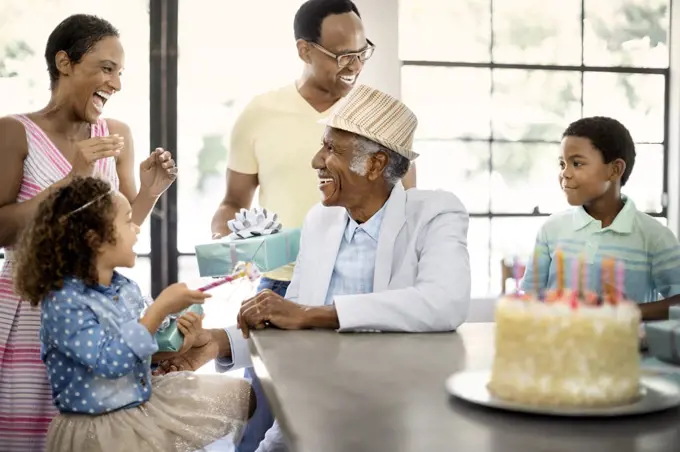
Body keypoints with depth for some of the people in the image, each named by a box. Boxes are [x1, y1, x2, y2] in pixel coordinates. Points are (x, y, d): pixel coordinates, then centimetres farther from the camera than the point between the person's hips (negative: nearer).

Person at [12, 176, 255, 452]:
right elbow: (111, 361, -30)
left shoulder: (125, 287, 2)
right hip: (98, 427, -8)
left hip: (146, 399, 8)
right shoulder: (63, 303, -21)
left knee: (240, 393, 8)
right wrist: (160, 309, -29)